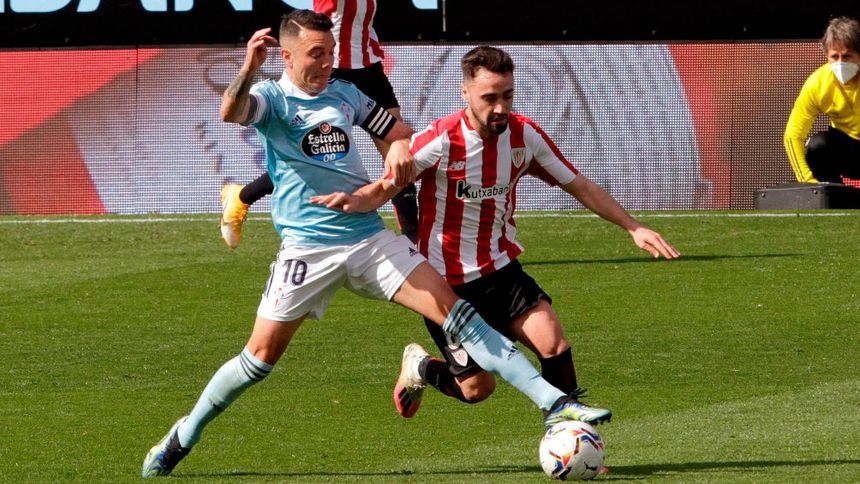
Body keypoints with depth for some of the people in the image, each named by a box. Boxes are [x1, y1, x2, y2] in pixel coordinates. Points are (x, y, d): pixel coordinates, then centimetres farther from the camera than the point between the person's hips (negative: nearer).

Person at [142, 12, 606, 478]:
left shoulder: (345, 94, 12)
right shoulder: (272, 98, -5)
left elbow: (398, 131, 24)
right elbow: (231, 112, -28)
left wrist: (401, 146, -1)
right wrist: (248, 69, -49)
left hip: (371, 238, 4)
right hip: (307, 249, -4)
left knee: (456, 313, -7)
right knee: (261, 356, -3)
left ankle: (553, 404, -10)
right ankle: (182, 437, 18)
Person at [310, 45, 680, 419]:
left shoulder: (524, 135, -5)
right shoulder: (441, 140, -19)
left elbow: (578, 186, 6)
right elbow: (385, 188, -17)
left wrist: (633, 227, 3)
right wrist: (353, 200, -40)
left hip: (502, 269, 4)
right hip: (449, 283, -4)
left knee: (553, 343, -18)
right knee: (477, 388, -1)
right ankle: (420, 367, 31)